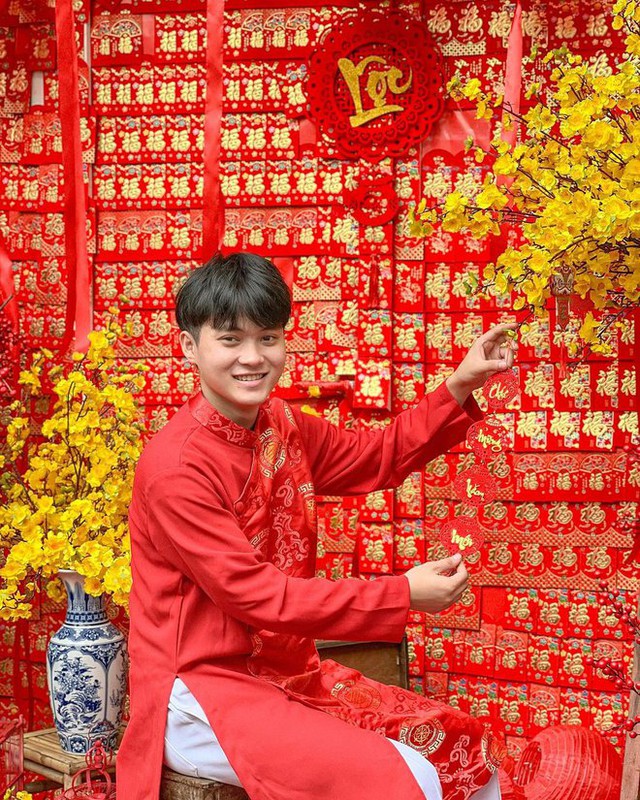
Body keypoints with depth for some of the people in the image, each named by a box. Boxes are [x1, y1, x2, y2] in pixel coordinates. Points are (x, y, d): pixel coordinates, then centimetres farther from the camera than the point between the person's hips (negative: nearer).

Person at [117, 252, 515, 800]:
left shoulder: (282, 426, 4)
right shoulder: (177, 465, -20)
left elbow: (377, 457, 16)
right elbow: (255, 595, -21)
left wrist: (459, 388, 4)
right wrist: (402, 595, -20)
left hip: (289, 671, 8)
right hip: (202, 695, -8)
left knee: (468, 750, 7)